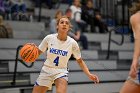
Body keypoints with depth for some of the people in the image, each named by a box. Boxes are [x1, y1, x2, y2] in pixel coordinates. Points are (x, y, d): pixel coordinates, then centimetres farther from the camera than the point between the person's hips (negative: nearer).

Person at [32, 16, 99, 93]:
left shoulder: (72, 43, -12)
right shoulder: (49, 38, -11)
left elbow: (80, 61, 0)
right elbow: (38, 52, 1)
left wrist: (89, 74, -11)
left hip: (61, 72, -2)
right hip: (46, 70, 2)